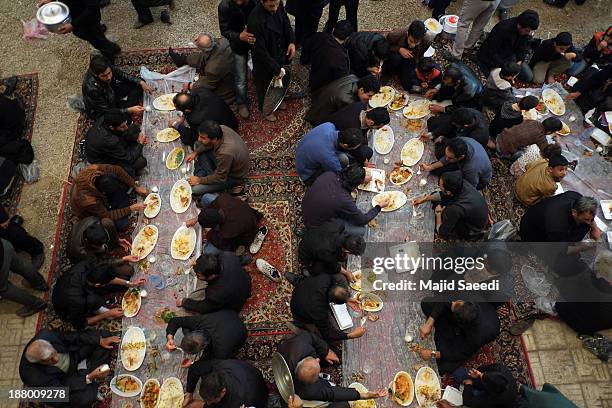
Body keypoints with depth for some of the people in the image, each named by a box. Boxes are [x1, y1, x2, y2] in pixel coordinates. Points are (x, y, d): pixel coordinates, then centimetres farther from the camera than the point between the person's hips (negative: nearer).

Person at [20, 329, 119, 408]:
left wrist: (100, 340, -23)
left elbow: (71, 336, -16)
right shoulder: (33, 376, -36)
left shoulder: (44, 335, -31)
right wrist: (89, 378, -37)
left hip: (74, 356, 5)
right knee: (85, 398, -31)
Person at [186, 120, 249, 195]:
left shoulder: (225, 153, -43)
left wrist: (199, 180, -14)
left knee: (195, 188, -11)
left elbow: (220, 178, -26)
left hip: (233, 175, -8)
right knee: (197, 145, 7)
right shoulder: (221, 129, -22)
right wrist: (195, 153, -4)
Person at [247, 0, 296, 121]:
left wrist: (292, 41, -11)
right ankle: (266, 109, 48)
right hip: (264, 61, -6)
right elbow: (260, 51, -29)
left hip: (280, 54, 6)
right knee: (264, 86, 20)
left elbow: (286, 23, 5)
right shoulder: (255, 20, -36)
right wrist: (275, 69, -22)